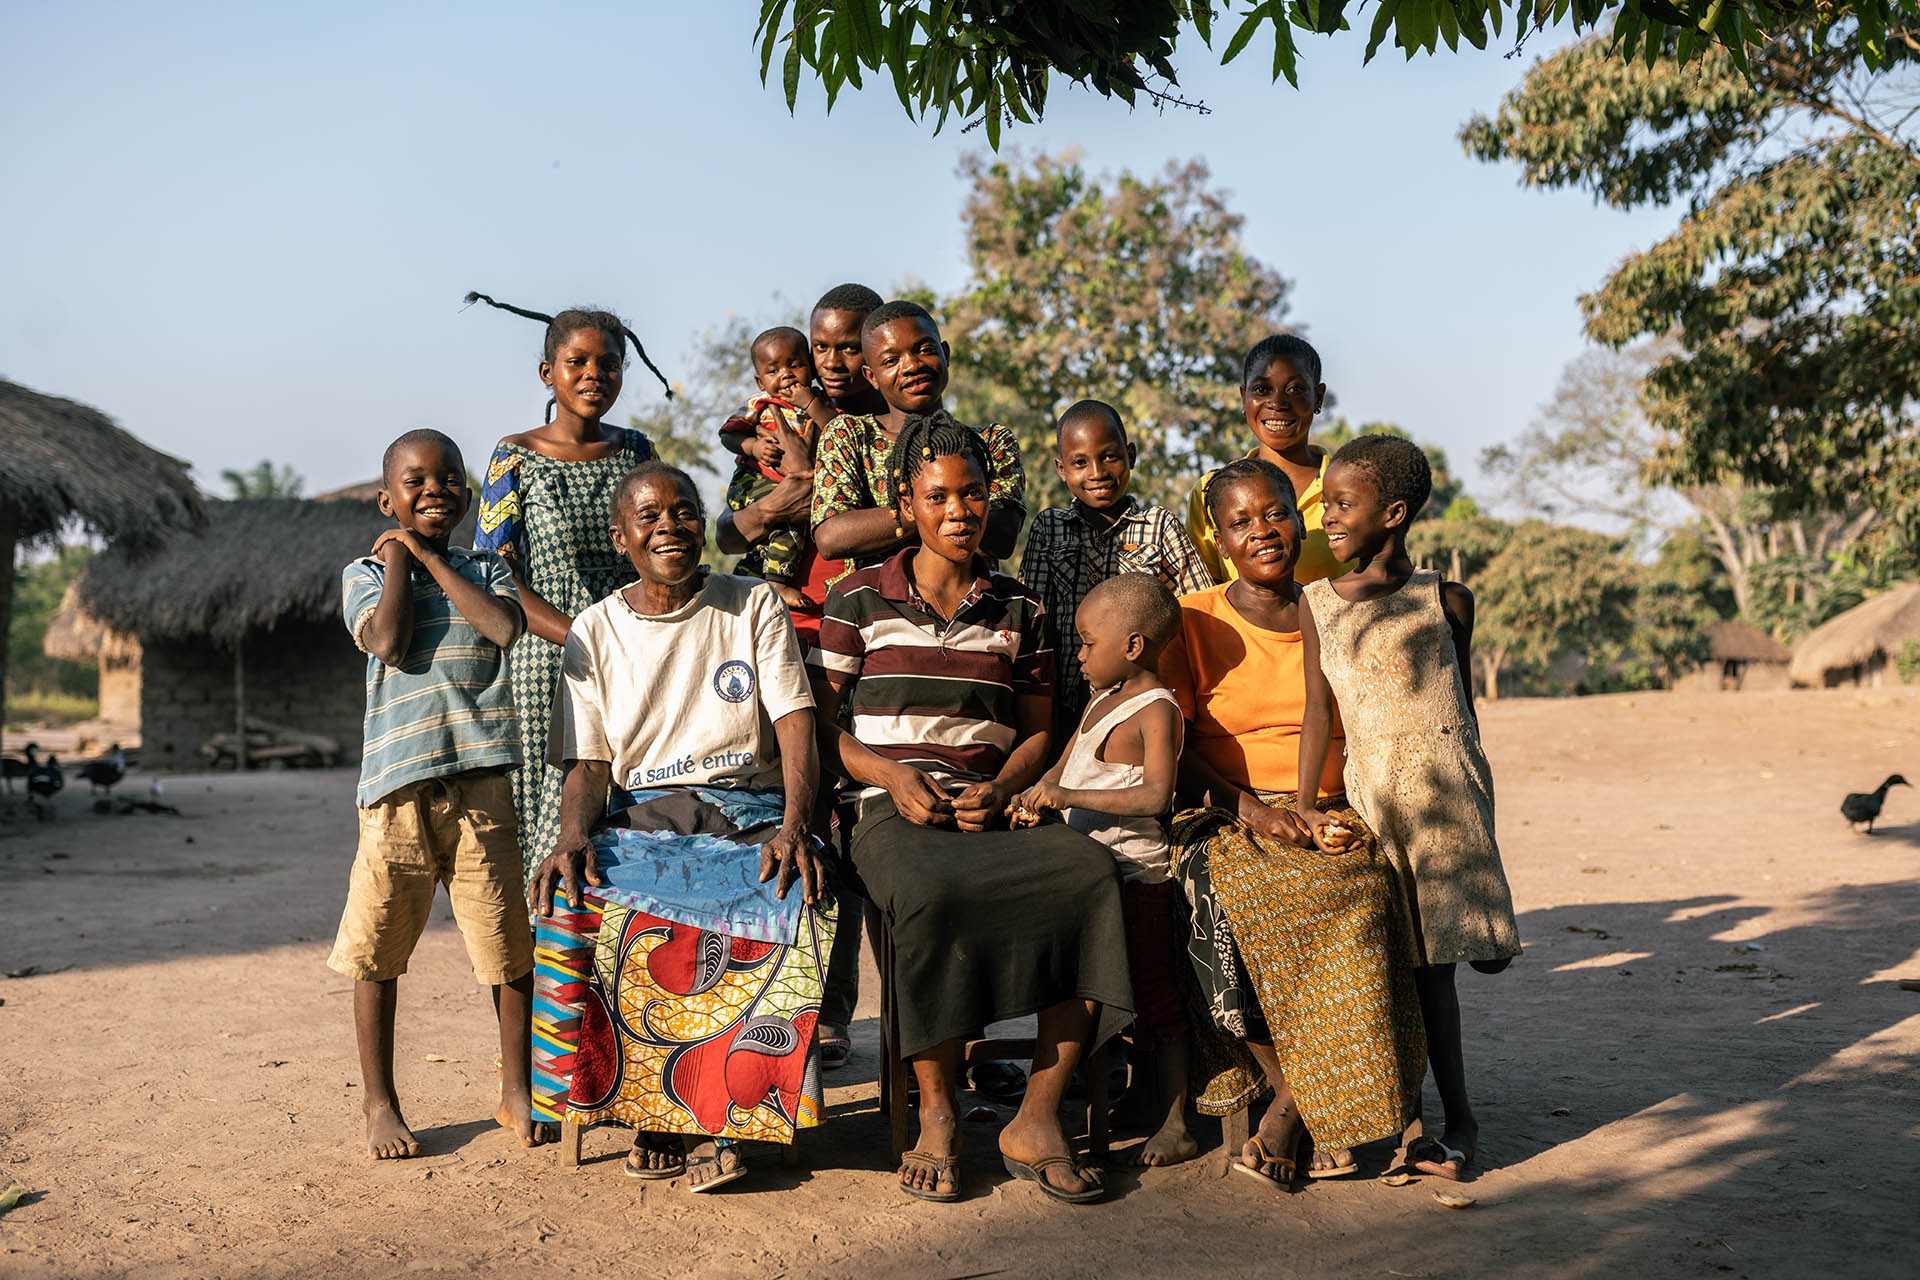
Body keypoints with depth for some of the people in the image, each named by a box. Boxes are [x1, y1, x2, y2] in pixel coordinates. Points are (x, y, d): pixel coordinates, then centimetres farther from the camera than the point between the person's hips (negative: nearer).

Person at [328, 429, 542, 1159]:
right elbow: (390, 642, -12)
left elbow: (507, 626, -11)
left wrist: (427, 553, -5)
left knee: (506, 942, 4)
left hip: (479, 777, 1)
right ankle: (379, 1103, 20)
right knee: (377, 948, 5)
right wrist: (397, 556, -2)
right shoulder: (364, 575, 7)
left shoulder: (485, 570, 11)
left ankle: (516, 1092, 20)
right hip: (396, 783, -1)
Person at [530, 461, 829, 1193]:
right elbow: (587, 765, 6)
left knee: (792, 901, -34)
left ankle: (716, 1112, -17)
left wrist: (792, 826, -21)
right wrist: (573, 834, -17)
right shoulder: (595, 631, 11)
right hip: (641, 817, 1)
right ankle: (655, 1106, -17)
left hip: (751, 811, -1)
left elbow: (796, 727, -2)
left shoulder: (754, 605, 8)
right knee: (574, 903, -31)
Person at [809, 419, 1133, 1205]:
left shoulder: (1018, 610, 16)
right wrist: (893, 777, -10)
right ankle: (937, 1116, -18)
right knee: (931, 893, -38)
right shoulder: (859, 600, 8)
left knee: (1091, 874, -29)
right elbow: (821, 724, 8)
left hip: (993, 810, 3)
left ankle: (1037, 1119, -20)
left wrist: (1000, 790, -3)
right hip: (893, 814, -3)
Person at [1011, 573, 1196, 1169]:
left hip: (1136, 875, -9)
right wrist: (1036, 795, -1)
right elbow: (1065, 766, 20)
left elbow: (1155, 795, -28)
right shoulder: (1101, 700, 13)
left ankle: (1174, 1123, 7)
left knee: (1152, 994, -1)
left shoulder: (1156, 711, -15)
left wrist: (1067, 796, -29)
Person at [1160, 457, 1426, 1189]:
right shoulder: (1193, 620, 5)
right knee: (1231, 901, -33)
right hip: (1227, 819, -1)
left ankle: (1291, 1107, -19)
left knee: (1361, 889, -31)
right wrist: (1250, 809, -16)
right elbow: (1174, 750, -1)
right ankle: (1311, 1105, -19)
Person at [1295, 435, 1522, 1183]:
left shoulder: (1445, 600, 3)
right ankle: (1457, 1119, 13)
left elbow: (1462, 704, 11)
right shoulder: (1317, 603, 5)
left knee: (1431, 954, -3)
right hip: (1369, 792, 2)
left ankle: (1453, 1119, 8)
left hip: (1445, 791, -2)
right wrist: (1303, 805, -6)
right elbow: (1317, 711, 1)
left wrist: (1479, 801, 15)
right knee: (1412, 961, 2)